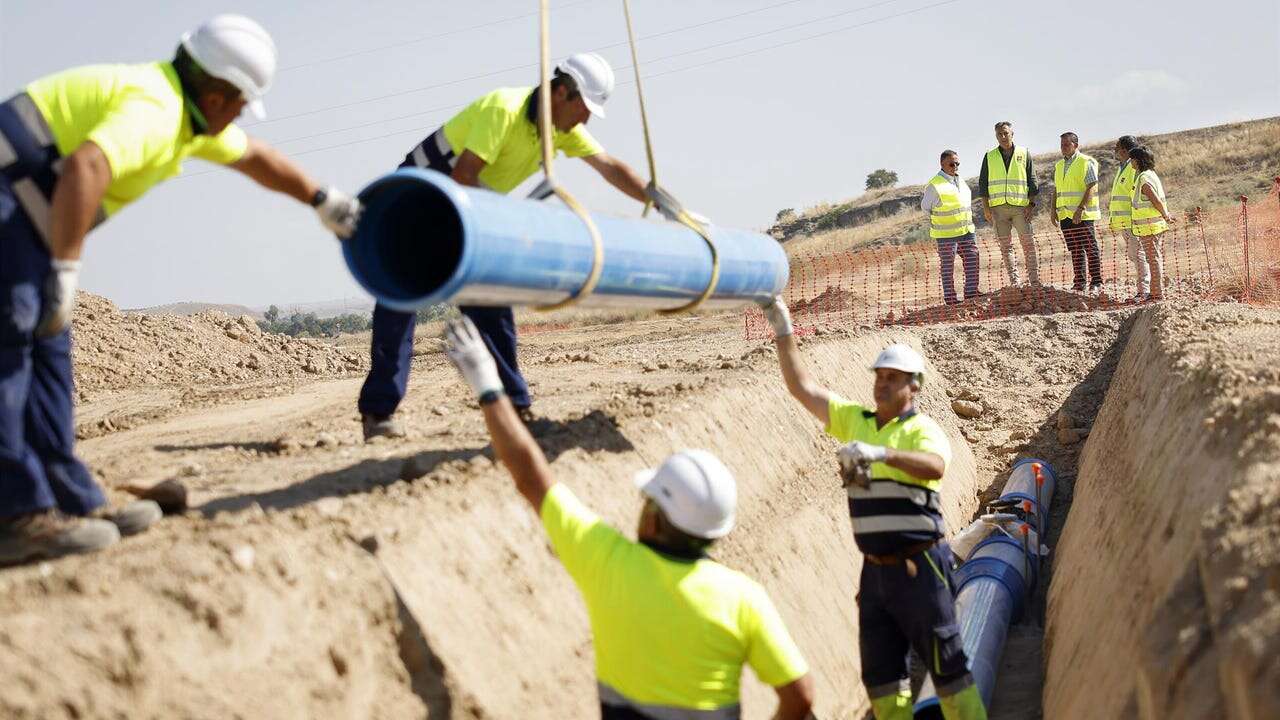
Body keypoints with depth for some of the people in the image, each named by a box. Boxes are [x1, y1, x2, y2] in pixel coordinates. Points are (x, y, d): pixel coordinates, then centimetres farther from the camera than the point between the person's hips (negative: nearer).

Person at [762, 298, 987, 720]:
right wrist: (783, 331, -2)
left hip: (919, 569, -6)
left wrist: (881, 452, -44)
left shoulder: (923, 430, -9)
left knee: (946, 663, 2)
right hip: (875, 570, 6)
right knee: (880, 672, 12)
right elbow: (801, 386, 7)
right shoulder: (854, 421, 8)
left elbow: (935, 466, -31)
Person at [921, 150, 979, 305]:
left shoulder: (960, 181, 11)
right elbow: (925, 206, -2)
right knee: (948, 267, 0)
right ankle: (950, 299, 6)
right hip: (946, 234, -7)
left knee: (972, 260, 5)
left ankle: (971, 293, 14)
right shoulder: (934, 185, -12)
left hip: (966, 230, 7)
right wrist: (940, 220, 2)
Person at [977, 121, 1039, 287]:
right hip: (998, 208, 1)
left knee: (1029, 244, -4)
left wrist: (1031, 204, -2)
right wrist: (985, 207, 1)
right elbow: (983, 183, 9)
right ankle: (1014, 283, 5)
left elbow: (1032, 180, 7)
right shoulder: (990, 157, 9)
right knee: (1006, 247, 1)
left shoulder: (1024, 154, 7)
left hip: (1020, 206, -1)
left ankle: (1034, 281, -1)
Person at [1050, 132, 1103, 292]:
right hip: (1065, 214, 6)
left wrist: (1080, 209, -20)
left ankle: (1096, 281, 0)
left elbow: (1091, 188, -12)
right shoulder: (1059, 166, 16)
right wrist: (1053, 210, 10)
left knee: (1090, 248, -4)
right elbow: (1056, 190, 21)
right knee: (1075, 250, 8)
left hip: (1083, 214, -6)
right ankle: (1079, 282, 12)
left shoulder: (1087, 163, -5)